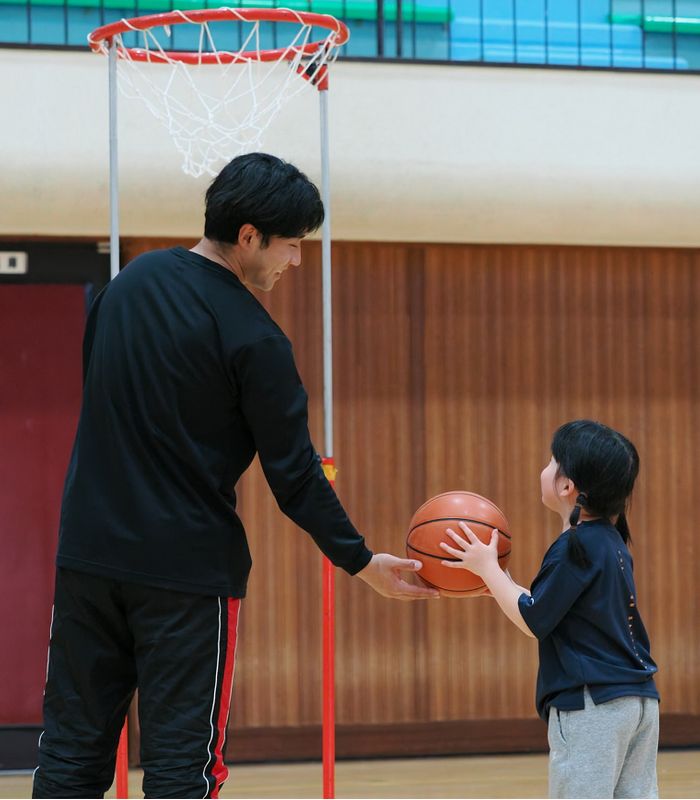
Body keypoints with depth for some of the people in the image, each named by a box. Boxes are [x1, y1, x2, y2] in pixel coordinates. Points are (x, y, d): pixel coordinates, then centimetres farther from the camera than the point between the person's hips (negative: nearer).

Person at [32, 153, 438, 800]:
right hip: (190, 565, -6)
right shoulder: (253, 339, -13)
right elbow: (293, 474, -11)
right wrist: (362, 561, -2)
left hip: (88, 552, 6)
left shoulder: (129, 281, 7)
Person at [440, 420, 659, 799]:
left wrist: (488, 567, 0)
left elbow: (533, 619, -10)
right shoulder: (610, 541, 14)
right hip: (641, 698, 9)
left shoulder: (576, 547, -14)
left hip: (591, 705, -9)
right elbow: (549, 608, 19)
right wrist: (497, 579, 17)